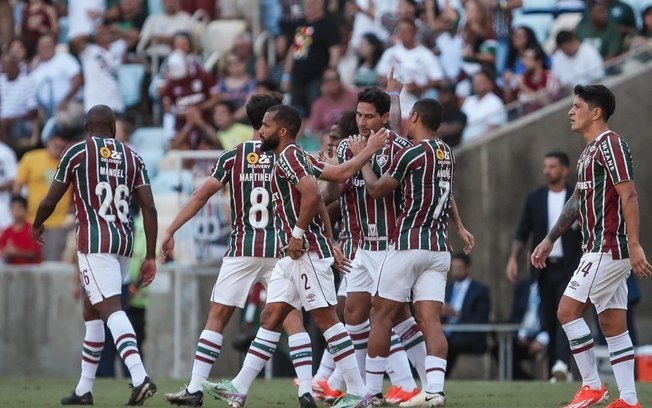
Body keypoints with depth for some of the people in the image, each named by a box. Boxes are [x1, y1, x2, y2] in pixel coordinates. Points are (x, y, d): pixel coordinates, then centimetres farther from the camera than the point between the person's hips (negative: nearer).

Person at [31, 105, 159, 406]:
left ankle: (139, 378, -35)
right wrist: (150, 256, 10)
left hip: (94, 240, -6)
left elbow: (49, 202, 5)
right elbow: (149, 208, 6)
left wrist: (36, 226, 26)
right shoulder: (132, 158, 13)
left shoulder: (77, 152, 1)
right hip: (124, 241, 6)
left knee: (111, 309, -16)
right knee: (92, 312, 18)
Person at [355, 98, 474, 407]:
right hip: (439, 248, 6)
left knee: (383, 316, 4)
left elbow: (376, 189, 1)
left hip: (407, 245, -6)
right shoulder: (447, 153, 12)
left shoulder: (411, 155, -10)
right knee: (431, 320, -1)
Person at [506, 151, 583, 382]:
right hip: (544, 268, 3)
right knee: (548, 320, 3)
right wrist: (513, 258, -2)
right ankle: (555, 372, 8)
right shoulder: (534, 198, 9)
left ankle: (562, 365, -31)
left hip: (569, 268, -3)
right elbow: (522, 232, 11)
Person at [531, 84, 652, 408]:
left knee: (568, 311, -8)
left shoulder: (610, 144, -12)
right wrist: (549, 241, 29)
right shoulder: (589, 151, 18)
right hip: (601, 250, 10)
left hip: (608, 248, -10)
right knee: (612, 323, 6)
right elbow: (577, 201, 27)